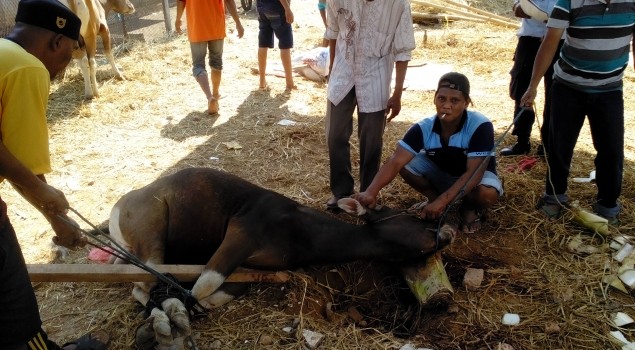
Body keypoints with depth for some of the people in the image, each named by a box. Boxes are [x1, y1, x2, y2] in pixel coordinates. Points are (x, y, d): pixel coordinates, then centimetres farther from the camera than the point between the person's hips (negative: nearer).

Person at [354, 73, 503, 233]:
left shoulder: (480, 126, -32)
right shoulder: (423, 128, -24)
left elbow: (474, 172, -35)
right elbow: (395, 162, -33)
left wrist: (441, 202, -44)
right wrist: (371, 192, -49)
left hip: (474, 174, -2)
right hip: (441, 172, 3)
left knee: (488, 193, -37)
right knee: (406, 165, -23)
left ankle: (470, 208, -1)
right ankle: (434, 197, 2)